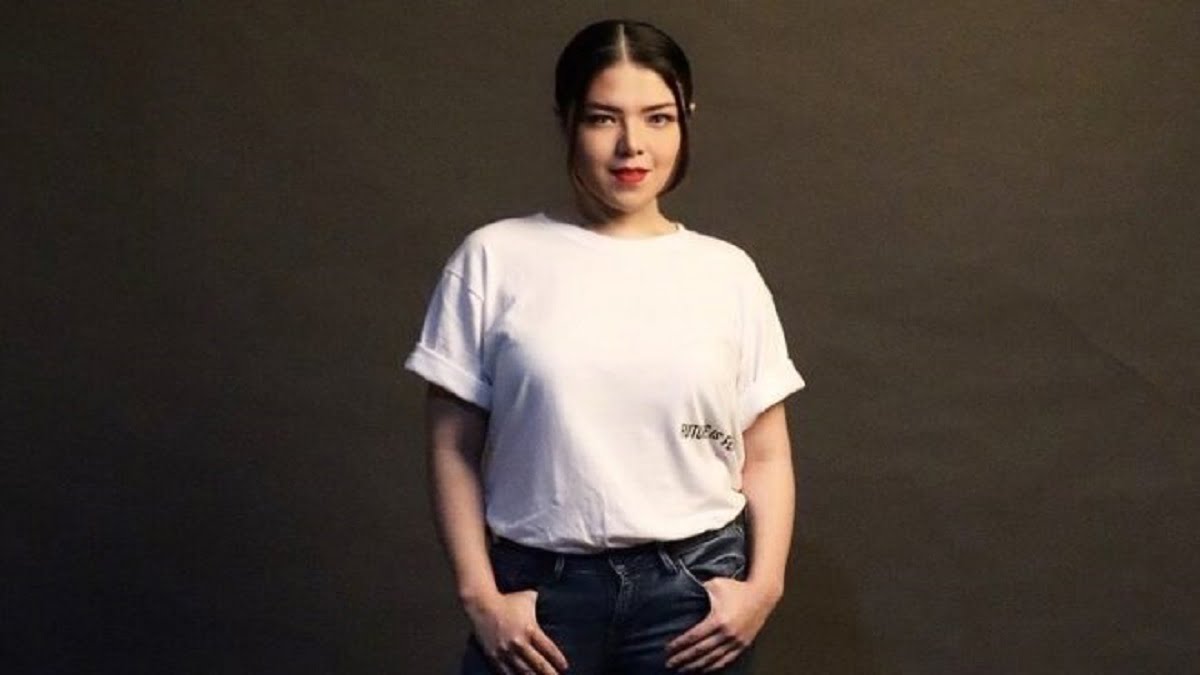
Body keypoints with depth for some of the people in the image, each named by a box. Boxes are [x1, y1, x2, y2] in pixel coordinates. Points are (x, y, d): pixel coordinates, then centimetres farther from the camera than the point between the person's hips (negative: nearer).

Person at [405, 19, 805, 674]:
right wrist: (480, 595, -6)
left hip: (692, 586, 2)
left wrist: (763, 582, -5)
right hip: (538, 587, -1)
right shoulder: (495, 260, -2)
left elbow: (765, 455, 6)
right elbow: (453, 449, 0)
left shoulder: (726, 272, 3)